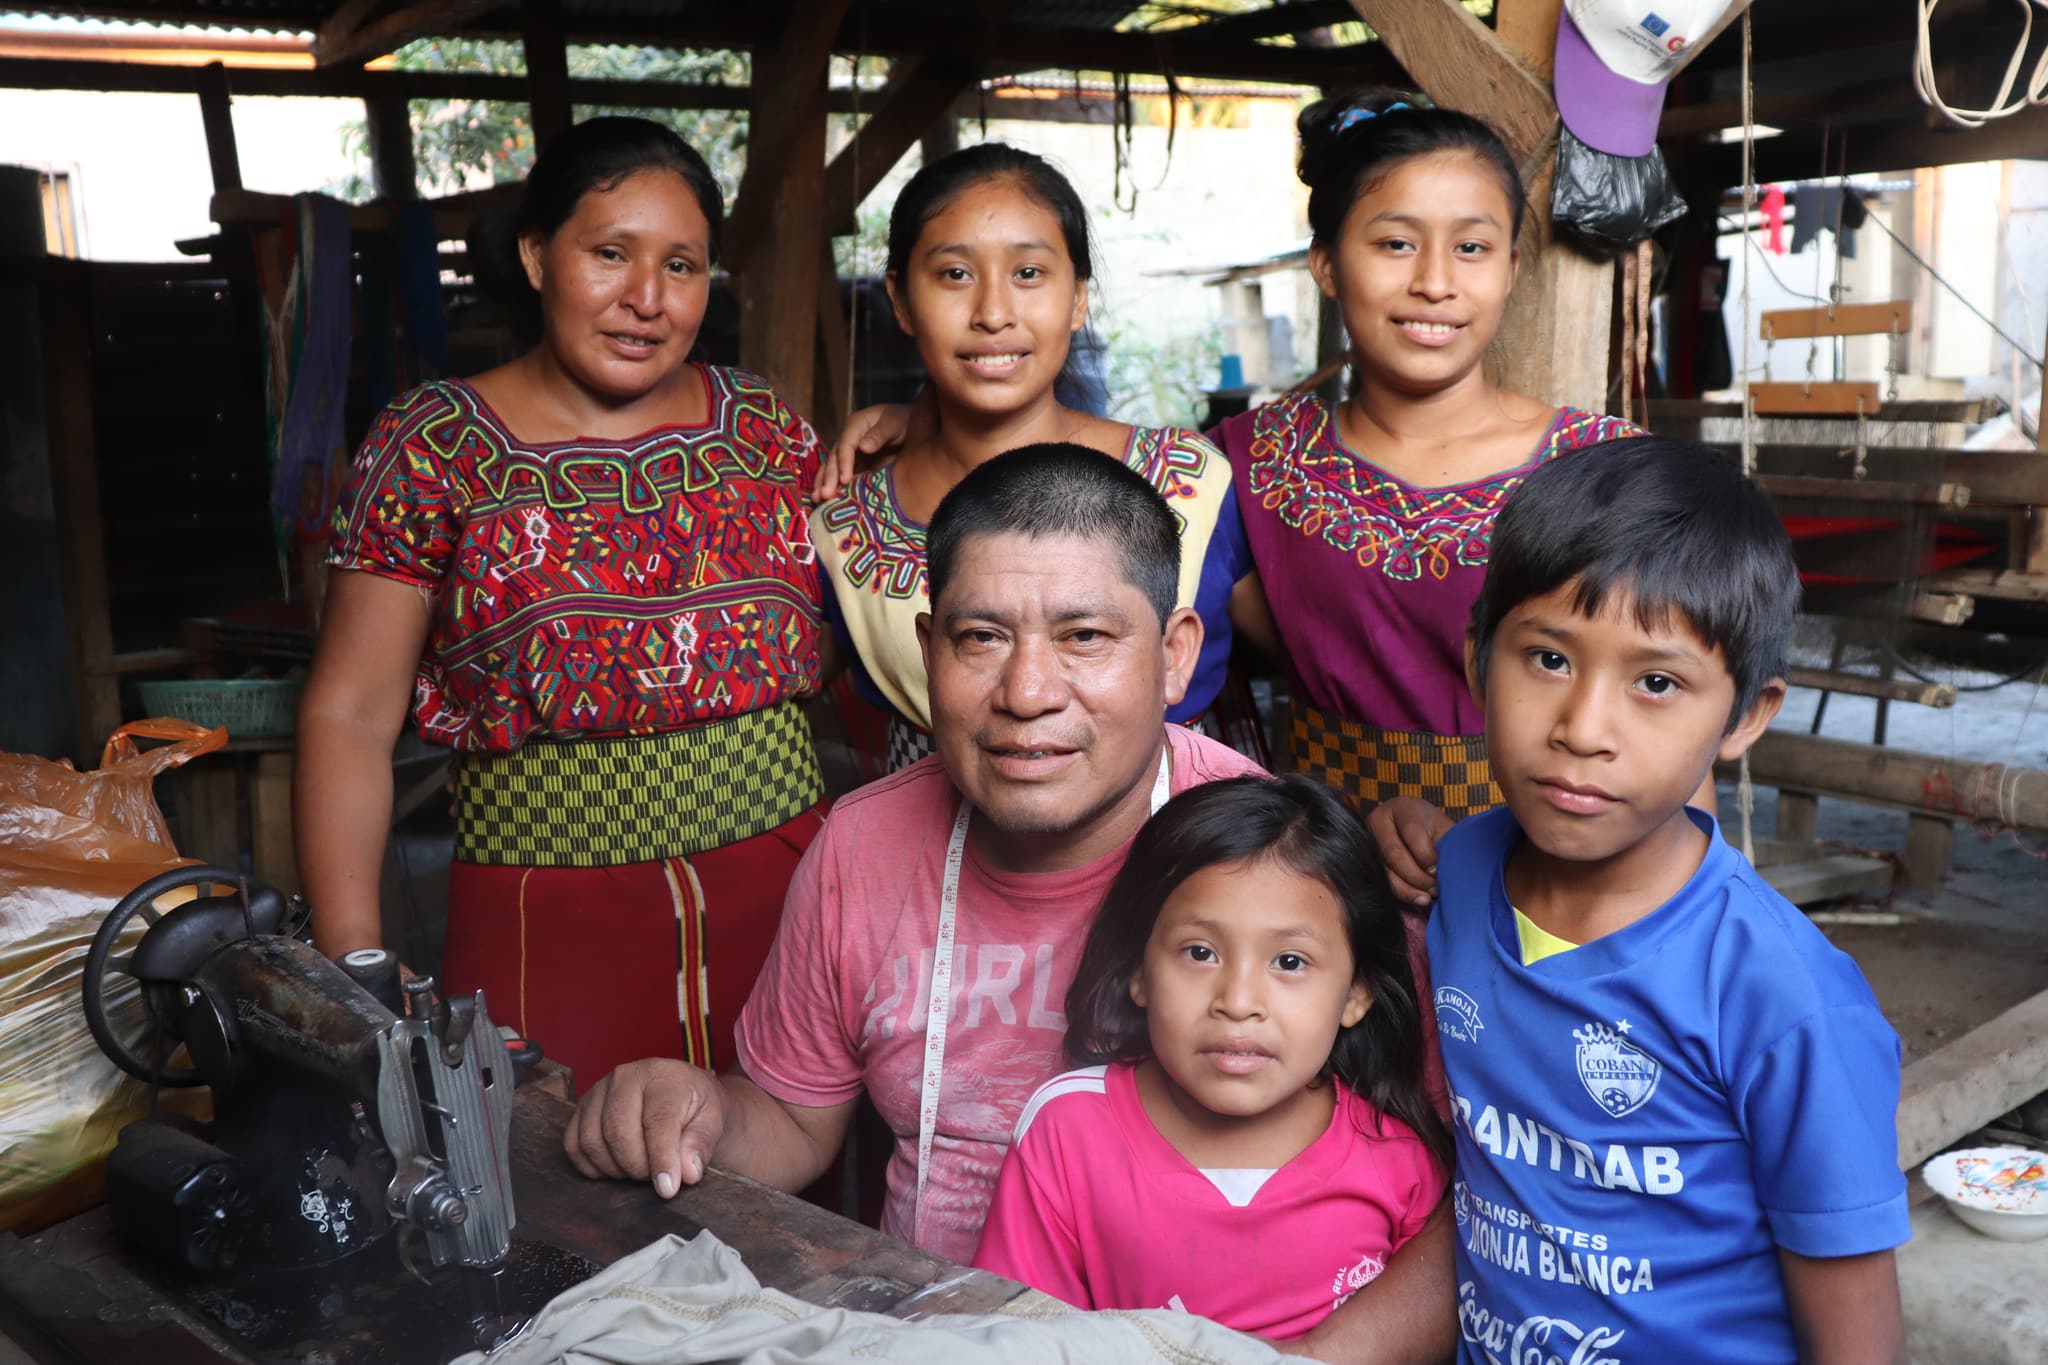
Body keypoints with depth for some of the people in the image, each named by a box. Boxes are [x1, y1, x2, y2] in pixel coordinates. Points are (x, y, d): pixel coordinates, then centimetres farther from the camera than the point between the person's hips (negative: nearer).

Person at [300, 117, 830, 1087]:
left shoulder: (764, 424, 6)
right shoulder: (432, 447, -2)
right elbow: (350, 714, -3)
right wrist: (353, 968, -8)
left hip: (786, 891, 3)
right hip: (551, 925, -2)